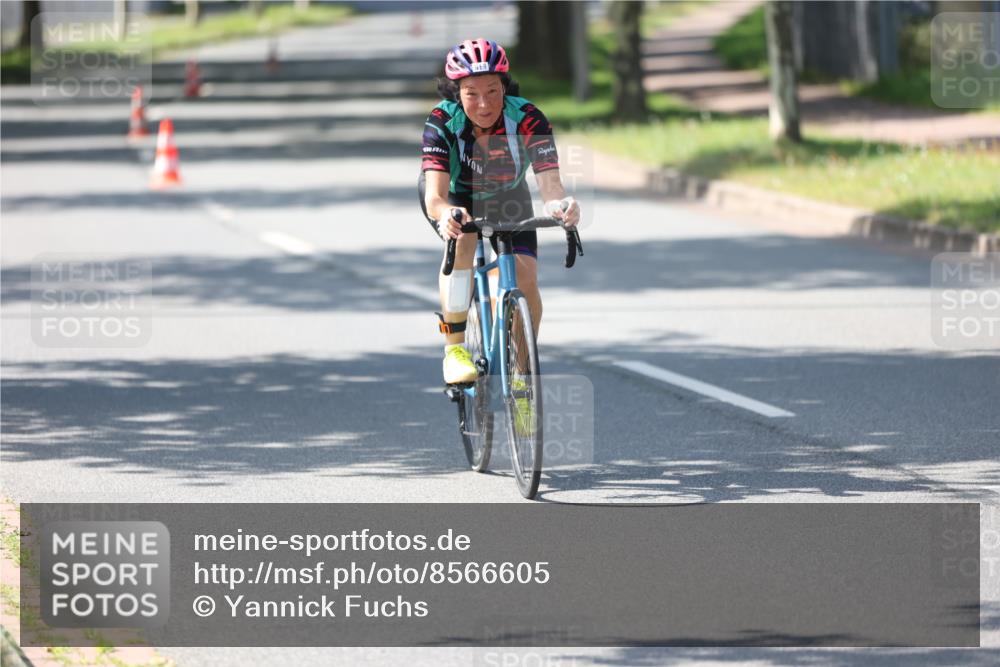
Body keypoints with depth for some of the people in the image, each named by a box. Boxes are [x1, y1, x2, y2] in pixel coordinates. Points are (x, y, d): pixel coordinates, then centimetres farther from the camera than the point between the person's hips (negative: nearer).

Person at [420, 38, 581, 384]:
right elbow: (434, 196, -45)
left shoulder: (527, 119, -33)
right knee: (462, 239, -34)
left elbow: (550, 182, -43)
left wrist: (560, 204, -67)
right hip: (454, 197, -2)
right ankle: (454, 349, -24)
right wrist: (446, 215, -69)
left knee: (525, 278, -15)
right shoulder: (442, 122, -34)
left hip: (508, 199, 2)